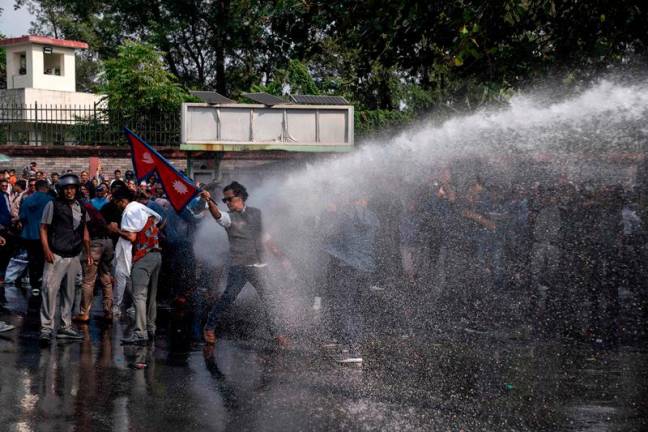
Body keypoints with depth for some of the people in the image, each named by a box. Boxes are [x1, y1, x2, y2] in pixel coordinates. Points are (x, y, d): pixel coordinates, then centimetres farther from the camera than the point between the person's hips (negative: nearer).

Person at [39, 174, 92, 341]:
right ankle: (46, 327, -8)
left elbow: (84, 230, 20)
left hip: (74, 257, 5)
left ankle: (65, 327, 18)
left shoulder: (81, 207, 11)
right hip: (56, 256, -5)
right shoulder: (52, 205, -3)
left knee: (69, 291, 10)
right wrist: (46, 250, -15)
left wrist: (88, 251, 14)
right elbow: (43, 229, -4)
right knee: (50, 289, -12)